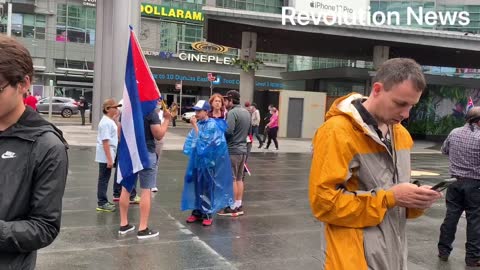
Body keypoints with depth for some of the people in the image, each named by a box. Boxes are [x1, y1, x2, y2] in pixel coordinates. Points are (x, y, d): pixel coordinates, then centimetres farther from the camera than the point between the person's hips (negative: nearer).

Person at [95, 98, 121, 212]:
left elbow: (118, 136, 19)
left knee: (105, 178, 15)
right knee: (104, 179, -2)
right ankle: (101, 203, 5)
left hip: (108, 155, 10)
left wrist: (116, 120, 12)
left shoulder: (110, 121, 12)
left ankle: (103, 201, 23)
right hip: (105, 156, -10)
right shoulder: (106, 122, -18)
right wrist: (109, 159, -25)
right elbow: (105, 141, -23)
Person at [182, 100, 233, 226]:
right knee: (196, 185, 10)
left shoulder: (212, 124, -10)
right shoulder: (198, 124, 8)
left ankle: (208, 214, 10)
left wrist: (195, 126, -17)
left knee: (207, 187, 0)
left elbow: (203, 140, -18)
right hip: (197, 159, 6)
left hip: (207, 160, -6)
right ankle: (197, 211, 22)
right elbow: (191, 141, 13)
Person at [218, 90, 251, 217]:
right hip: (243, 149, 8)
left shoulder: (232, 112, -15)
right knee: (239, 178, 13)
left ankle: (232, 207, 5)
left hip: (232, 150, -8)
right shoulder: (247, 112, 12)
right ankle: (239, 205, 19)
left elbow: (228, 131, -24)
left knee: (231, 179, -1)